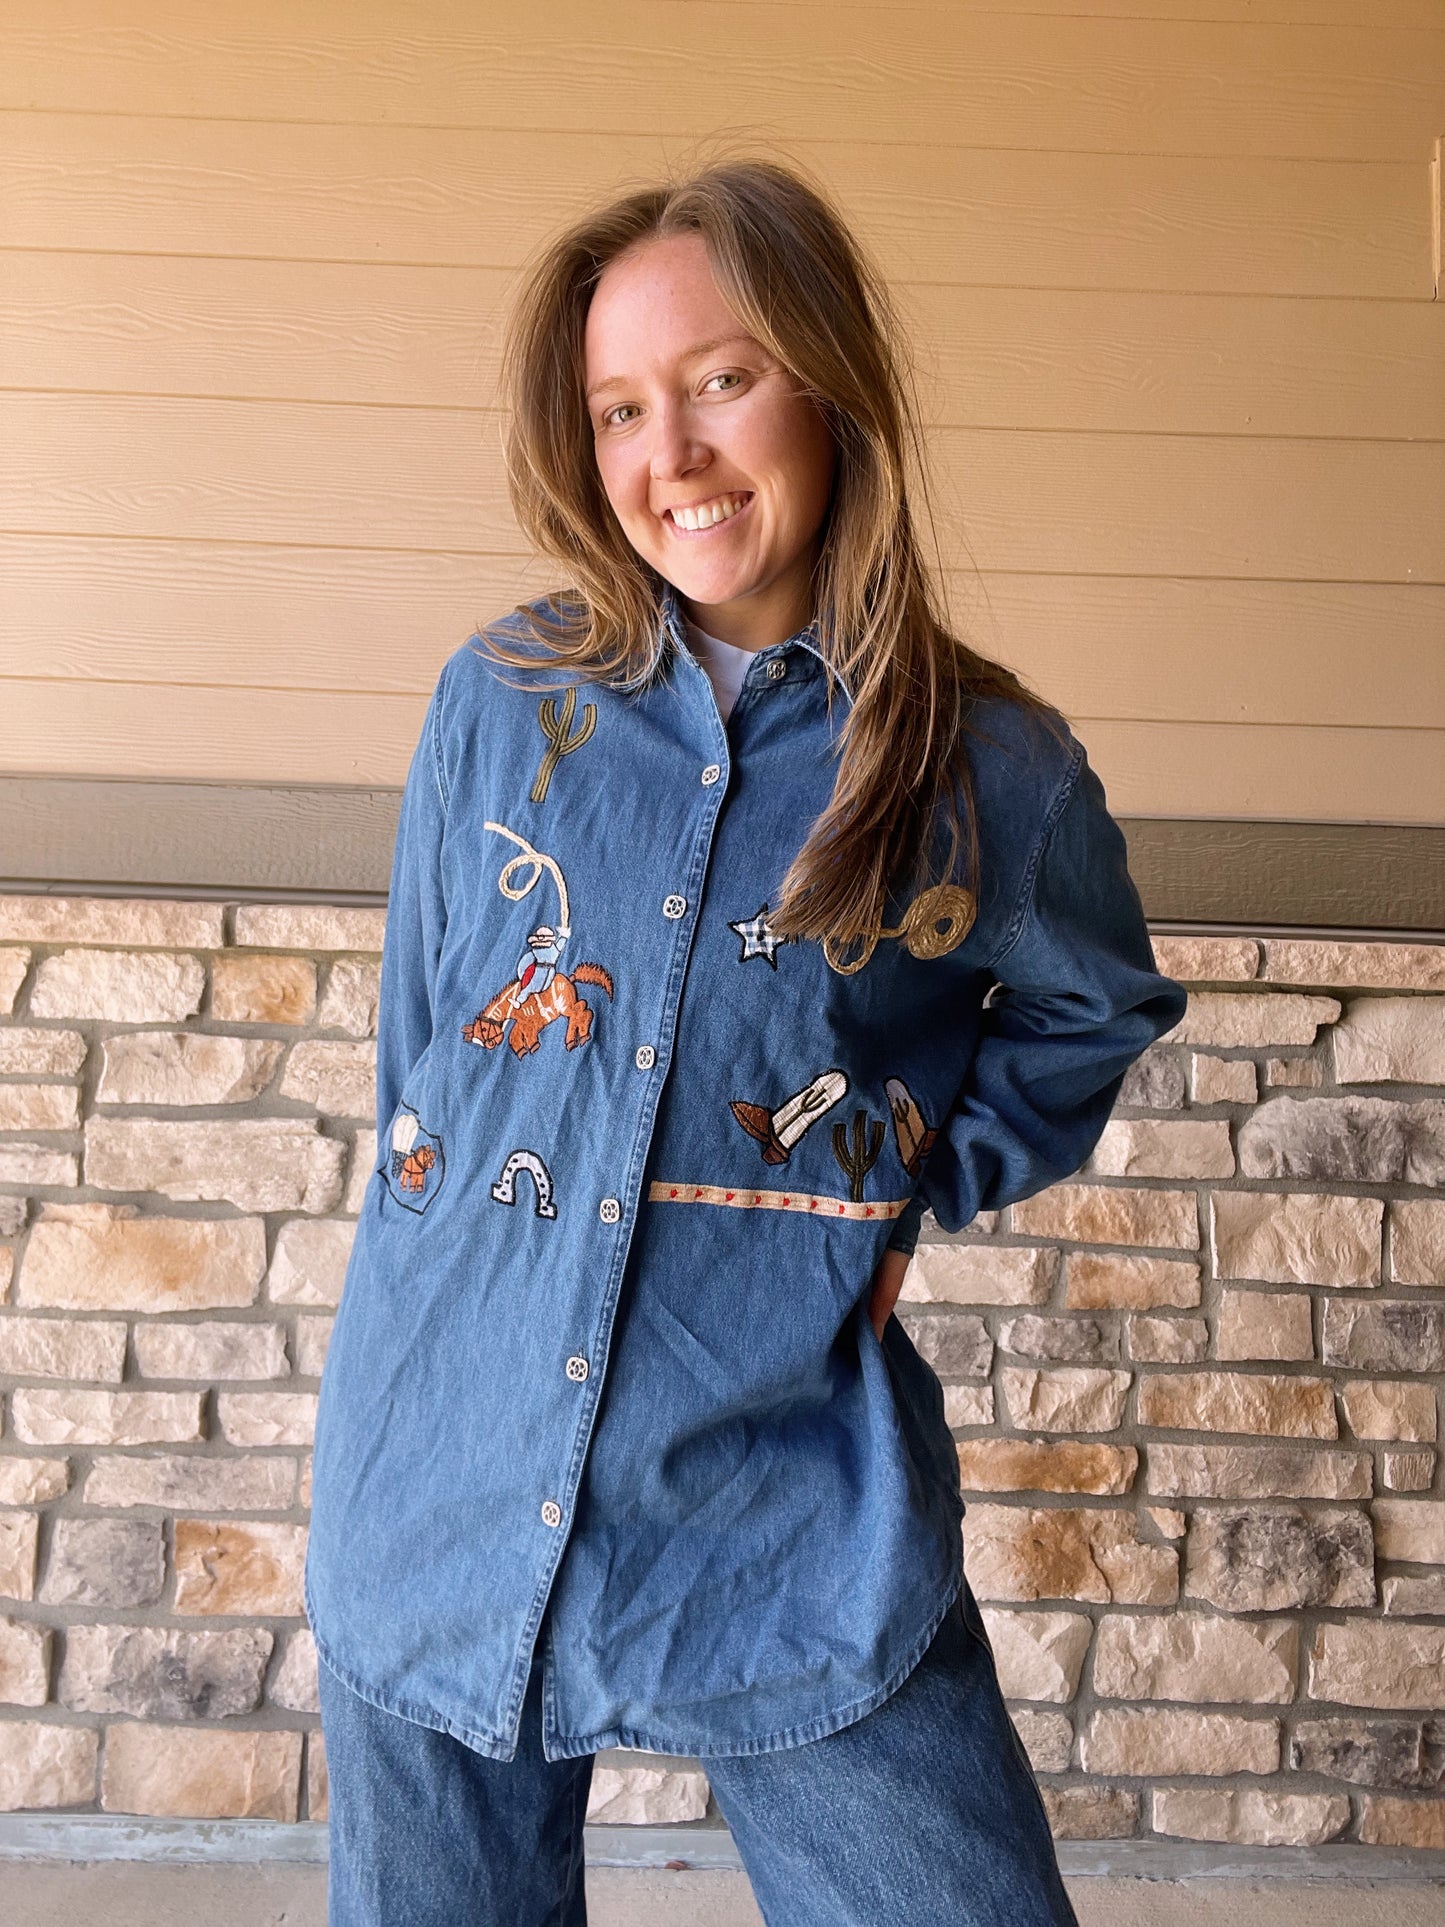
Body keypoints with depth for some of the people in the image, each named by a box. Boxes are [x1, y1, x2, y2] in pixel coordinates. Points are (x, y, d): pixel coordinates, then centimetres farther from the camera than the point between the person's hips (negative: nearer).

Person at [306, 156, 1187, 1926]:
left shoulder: (997, 773, -6)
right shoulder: (496, 703, -2)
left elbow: (1093, 1016, 13)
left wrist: (919, 1183, 1)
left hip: (798, 1531, -1)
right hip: (442, 1497, 2)